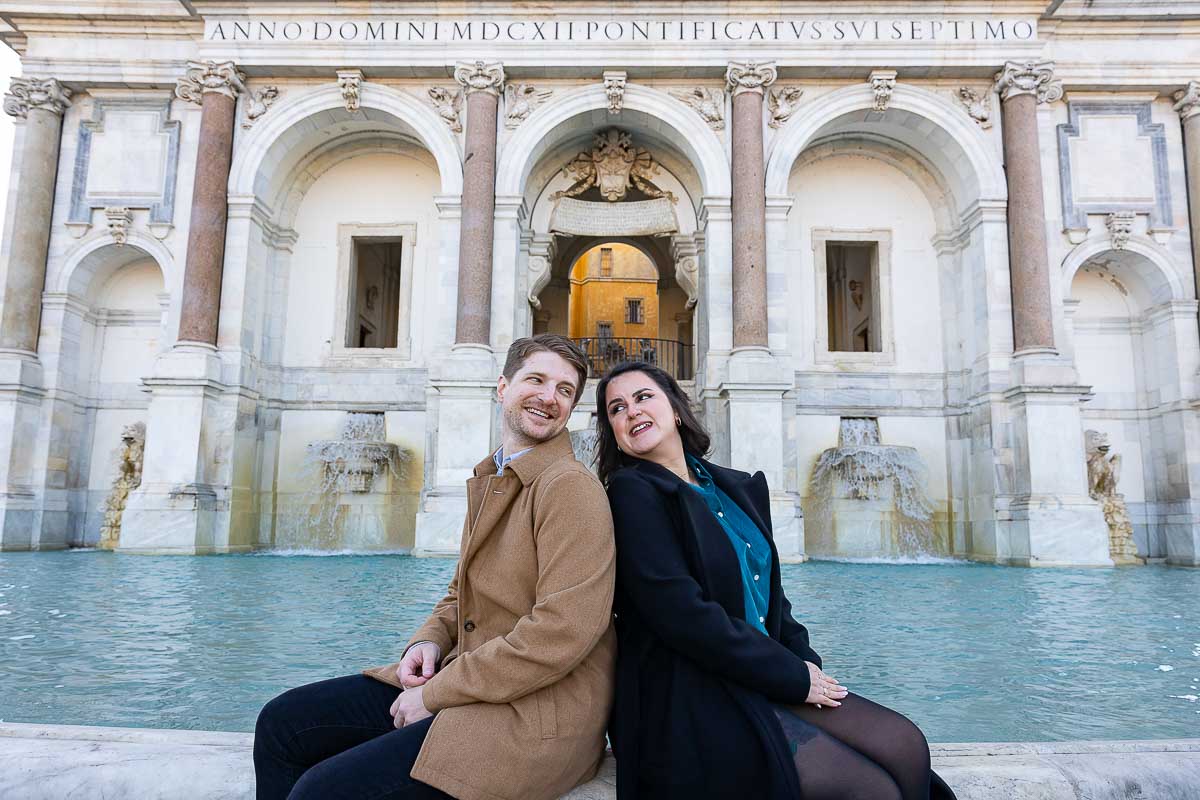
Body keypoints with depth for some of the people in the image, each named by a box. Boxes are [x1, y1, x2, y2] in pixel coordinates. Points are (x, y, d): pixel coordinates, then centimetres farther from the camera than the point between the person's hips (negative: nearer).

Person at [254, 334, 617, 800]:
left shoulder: (570, 485, -15)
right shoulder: (488, 481, 15)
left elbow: (564, 630, -23)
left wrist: (435, 694, -16)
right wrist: (429, 640, 0)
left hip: (538, 710, -9)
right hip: (459, 682, 9)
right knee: (281, 722, 5)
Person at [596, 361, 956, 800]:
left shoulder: (740, 488, 14)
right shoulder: (631, 492, -9)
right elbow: (682, 615, -18)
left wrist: (808, 662, -2)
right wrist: (794, 676, -12)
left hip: (759, 680, 7)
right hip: (688, 701, -7)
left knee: (905, 744, -8)